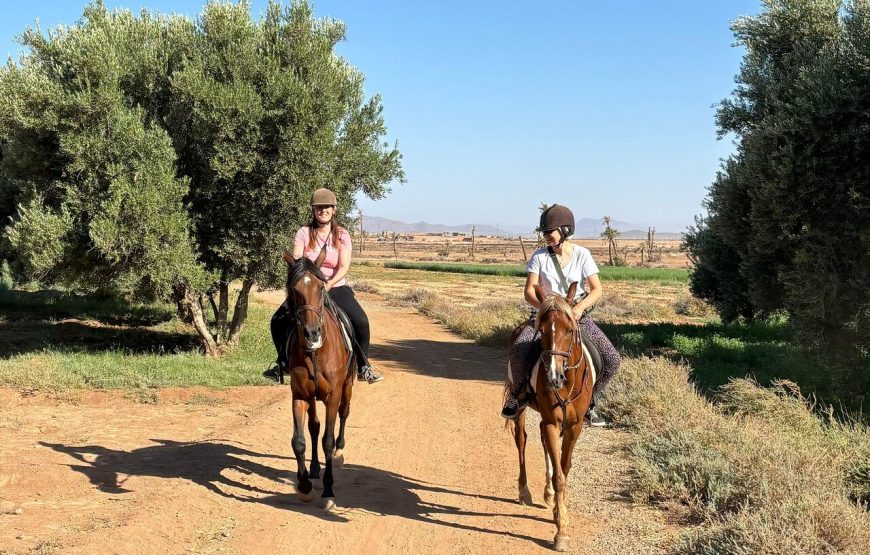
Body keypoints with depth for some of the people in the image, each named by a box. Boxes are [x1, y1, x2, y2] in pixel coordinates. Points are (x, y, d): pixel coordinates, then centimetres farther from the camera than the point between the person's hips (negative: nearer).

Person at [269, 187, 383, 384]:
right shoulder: (303, 233, 1)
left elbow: (344, 267, -9)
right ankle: (283, 362, 14)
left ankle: (363, 367, -4)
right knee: (278, 320, -12)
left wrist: (329, 284, -25)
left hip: (336, 287, -1)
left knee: (361, 321, -22)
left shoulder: (342, 235, 0)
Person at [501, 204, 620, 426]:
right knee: (517, 351, -29)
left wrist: (580, 306, -24)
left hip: (577, 316, 1)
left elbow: (596, 290, -5)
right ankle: (519, 393, 0)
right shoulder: (539, 256, -3)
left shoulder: (582, 255, -2)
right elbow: (529, 292, -6)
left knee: (612, 360, -14)